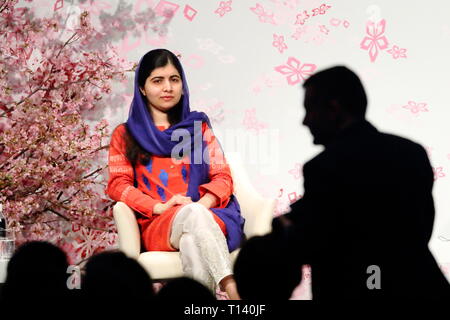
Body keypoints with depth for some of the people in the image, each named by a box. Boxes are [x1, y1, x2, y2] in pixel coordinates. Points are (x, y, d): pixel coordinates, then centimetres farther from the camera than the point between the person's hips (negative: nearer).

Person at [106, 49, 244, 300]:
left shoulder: (198, 126, 23)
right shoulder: (126, 135, 19)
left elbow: (223, 177, 13)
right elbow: (118, 185, 7)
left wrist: (202, 204, -10)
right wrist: (158, 207, -11)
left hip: (208, 217, 1)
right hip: (157, 225, -1)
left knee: (192, 240, -39)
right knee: (193, 214, -38)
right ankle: (234, 292, -55)